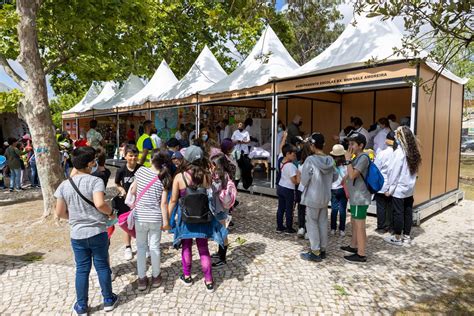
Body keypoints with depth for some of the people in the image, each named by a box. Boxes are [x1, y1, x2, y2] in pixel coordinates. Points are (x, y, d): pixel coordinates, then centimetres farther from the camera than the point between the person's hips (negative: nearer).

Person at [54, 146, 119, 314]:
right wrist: (111, 212, -12)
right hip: (98, 233, -3)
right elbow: (100, 203, -31)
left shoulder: (64, 185, -2)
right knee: (102, 266, 13)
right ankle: (108, 300, 28)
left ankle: (82, 306, 27)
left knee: (82, 269, 15)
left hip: (77, 235, 3)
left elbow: (60, 212, 1)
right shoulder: (95, 181, -16)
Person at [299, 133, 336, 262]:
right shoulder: (330, 160, -1)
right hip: (325, 197, 6)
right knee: (323, 223, 15)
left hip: (312, 197, -6)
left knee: (312, 224, 4)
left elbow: (304, 181, -16)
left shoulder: (310, 160, -20)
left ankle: (315, 253, 10)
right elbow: (334, 177, 7)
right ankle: (322, 250, 25)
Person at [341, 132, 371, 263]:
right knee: (354, 222, 20)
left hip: (360, 198, -10)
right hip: (355, 197, 10)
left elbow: (352, 175, -25)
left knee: (360, 225, -4)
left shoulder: (363, 158, -16)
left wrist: (348, 160, -18)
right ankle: (353, 246, 34)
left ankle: (361, 254, 3)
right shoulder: (357, 158, 14)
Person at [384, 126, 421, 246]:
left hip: (399, 188, -7)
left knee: (398, 213, 3)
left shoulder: (399, 152, -18)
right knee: (408, 211, 13)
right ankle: (406, 236, 25)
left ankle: (397, 238, 13)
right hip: (410, 187, 7)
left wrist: (389, 188, -9)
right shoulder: (413, 151, 2)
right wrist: (411, 182, 11)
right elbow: (414, 170, 4)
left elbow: (395, 172, -16)